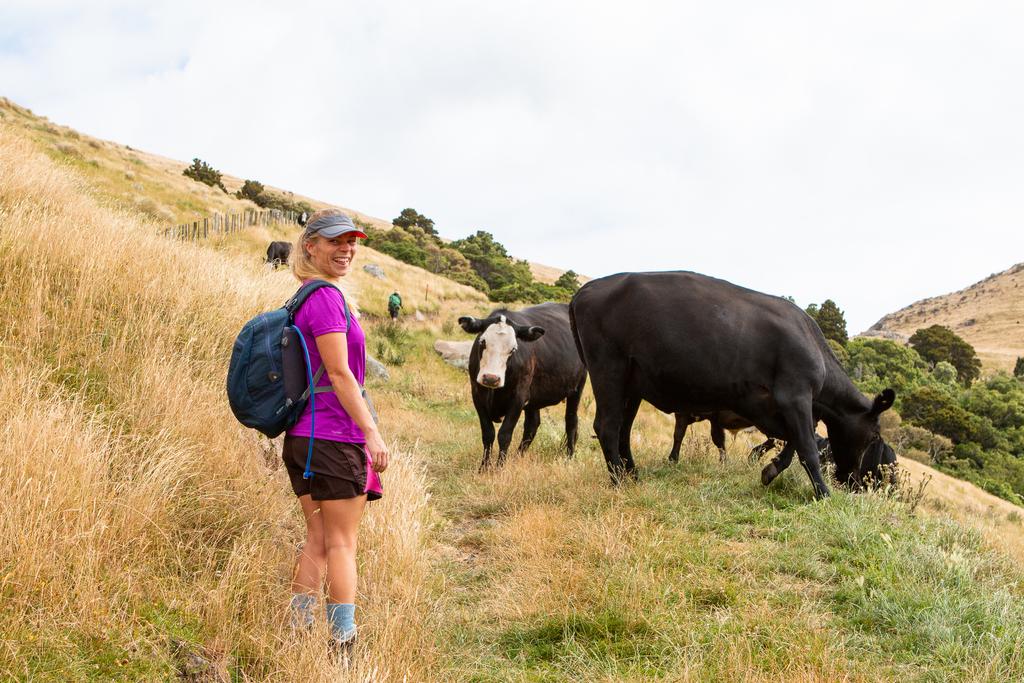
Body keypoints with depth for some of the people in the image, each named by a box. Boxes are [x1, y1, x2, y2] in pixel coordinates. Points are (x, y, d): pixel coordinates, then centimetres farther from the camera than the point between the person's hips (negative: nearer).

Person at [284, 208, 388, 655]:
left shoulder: (305, 298, 15)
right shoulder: (326, 297, -15)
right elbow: (339, 372, -19)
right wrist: (371, 431, -19)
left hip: (305, 438, 9)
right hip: (334, 438, -9)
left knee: (318, 541, 13)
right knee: (342, 543, -2)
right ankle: (344, 647, 2)